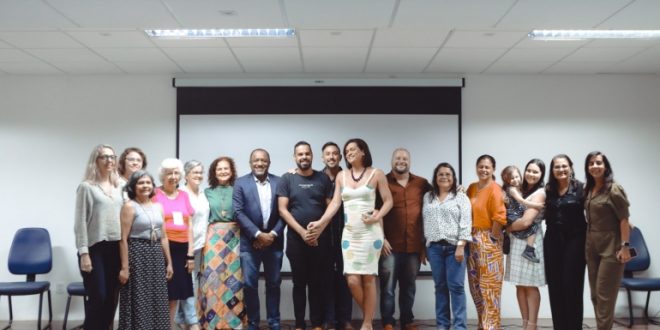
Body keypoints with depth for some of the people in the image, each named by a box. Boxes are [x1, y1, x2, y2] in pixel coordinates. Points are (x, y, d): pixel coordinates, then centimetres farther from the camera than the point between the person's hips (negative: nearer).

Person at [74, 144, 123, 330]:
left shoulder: (118, 188, 14)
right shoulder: (86, 187, -2)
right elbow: (80, 222, -7)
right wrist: (83, 253, -13)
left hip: (116, 248, 5)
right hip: (95, 248, -5)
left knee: (112, 298, 7)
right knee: (98, 298, -5)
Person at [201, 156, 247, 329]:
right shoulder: (208, 192, 10)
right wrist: (205, 236, 0)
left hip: (234, 237, -1)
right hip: (213, 237, 1)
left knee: (233, 275, 0)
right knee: (213, 276, -1)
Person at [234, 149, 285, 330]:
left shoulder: (279, 182, 5)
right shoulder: (241, 183, 1)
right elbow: (238, 212, -6)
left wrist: (273, 234, -10)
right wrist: (258, 234, -14)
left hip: (273, 241, 2)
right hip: (250, 242, -1)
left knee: (273, 284, 9)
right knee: (250, 285, 0)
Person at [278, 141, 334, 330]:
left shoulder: (323, 179, 5)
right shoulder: (287, 179, 2)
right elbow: (282, 209, -4)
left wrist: (318, 231, -8)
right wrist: (302, 232, -12)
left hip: (320, 239, 1)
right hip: (296, 239, -1)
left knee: (318, 283, 4)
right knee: (299, 283, 7)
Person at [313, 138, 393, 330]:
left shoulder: (376, 174, 0)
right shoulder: (341, 176, 10)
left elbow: (388, 201, 1)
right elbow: (335, 203, 5)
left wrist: (377, 217, -14)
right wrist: (321, 222, -7)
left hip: (370, 232, -3)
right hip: (349, 233, 3)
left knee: (368, 278, -1)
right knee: (352, 280, -3)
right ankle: (368, 315, 20)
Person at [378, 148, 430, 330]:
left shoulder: (422, 184, 8)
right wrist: (381, 238, -9)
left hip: (414, 246, 3)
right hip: (390, 245, -2)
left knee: (409, 287, 13)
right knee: (388, 287, 2)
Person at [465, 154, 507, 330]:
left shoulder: (494, 189, -12)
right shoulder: (471, 188, 11)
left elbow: (500, 217, -20)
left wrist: (492, 237, -12)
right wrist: (470, 235, 7)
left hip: (488, 241, -8)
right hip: (472, 239, 8)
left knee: (489, 284, -2)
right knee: (475, 284, 13)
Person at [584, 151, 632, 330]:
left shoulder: (614, 189, -12)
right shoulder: (588, 189, 8)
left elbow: (624, 220, -15)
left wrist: (625, 246, -20)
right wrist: (587, 241, 7)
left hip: (611, 247, -7)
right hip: (591, 246, 7)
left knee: (605, 295, -1)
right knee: (595, 295, 12)